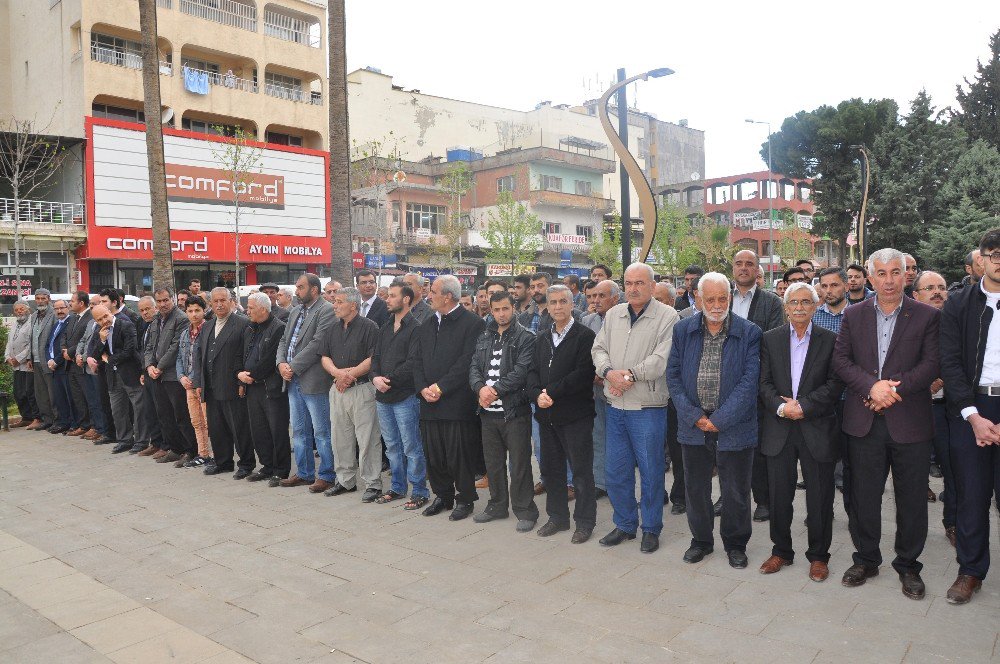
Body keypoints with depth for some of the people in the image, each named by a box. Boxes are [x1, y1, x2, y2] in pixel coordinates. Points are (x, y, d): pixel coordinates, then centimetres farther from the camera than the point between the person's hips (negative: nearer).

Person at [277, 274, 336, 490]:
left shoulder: (326, 310, -10)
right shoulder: (295, 311, 17)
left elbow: (317, 344, -18)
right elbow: (284, 340, 17)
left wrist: (293, 367, -15)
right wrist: (281, 363, -2)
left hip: (313, 381, -8)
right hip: (293, 381, 8)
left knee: (321, 431, 0)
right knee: (299, 430, 15)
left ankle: (326, 476, 9)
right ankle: (304, 473, 26)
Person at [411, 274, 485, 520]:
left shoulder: (472, 323, -7)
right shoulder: (427, 325, 15)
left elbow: (468, 361, -15)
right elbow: (417, 360, 12)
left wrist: (441, 387, -15)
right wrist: (423, 388, -4)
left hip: (457, 403, -6)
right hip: (429, 402, 6)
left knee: (460, 454, 2)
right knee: (433, 454, 12)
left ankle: (465, 499, 19)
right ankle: (442, 496, 29)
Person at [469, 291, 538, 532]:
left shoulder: (525, 338, -5)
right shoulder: (484, 338, 13)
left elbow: (521, 371, -15)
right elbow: (474, 367, 6)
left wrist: (496, 390, -19)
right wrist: (480, 388, -14)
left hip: (515, 411, -6)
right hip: (488, 410, 6)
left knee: (519, 464, 1)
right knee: (493, 462, 16)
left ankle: (525, 511, 14)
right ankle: (497, 505, 31)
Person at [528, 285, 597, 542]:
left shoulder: (585, 336, -7)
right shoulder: (542, 338, 14)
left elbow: (583, 374, -16)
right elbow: (532, 371, 9)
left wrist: (552, 392, -16)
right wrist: (537, 394, -10)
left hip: (575, 414, -6)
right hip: (547, 414, 6)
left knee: (581, 470, 3)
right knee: (551, 469, 15)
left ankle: (584, 521, 16)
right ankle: (557, 517, 29)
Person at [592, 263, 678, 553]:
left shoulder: (667, 316, -8)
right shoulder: (613, 315, 11)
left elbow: (662, 359, -17)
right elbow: (599, 349, 9)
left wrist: (630, 374, -17)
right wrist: (609, 372, -10)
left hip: (648, 407, -5)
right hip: (615, 406, 6)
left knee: (650, 470, 6)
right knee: (615, 470, 12)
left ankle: (651, 528, 23)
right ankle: (624, 525, 29)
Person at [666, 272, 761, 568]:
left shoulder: (749, 333, -5)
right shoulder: (683, 330, 2)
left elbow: (749, 380, -10)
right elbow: (673, 375, 1)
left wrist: (720, 419, -14)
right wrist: (693, 416, -9)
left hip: (733, 427, -2)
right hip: (693, 425, 3)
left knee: (735, 491, 10)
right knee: (696, 488, 14)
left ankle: (735, 544, 31)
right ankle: (701, 540, 34)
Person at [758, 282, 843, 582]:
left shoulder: (830, 340, 0)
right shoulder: (770, 339, 5)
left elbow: (835, 384, -6)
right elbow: (765, 382, 1)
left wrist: (804, 407, -15)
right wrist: (780, 407, -16)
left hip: (817, 429, -1)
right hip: (779, 430, 2)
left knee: (819, 498, 7)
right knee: (779, 497, 10)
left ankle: (818, 556, 24)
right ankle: (781, 551, 26)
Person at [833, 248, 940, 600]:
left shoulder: (927, 316, 0)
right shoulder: (853, 315, 6)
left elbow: (932, 364, -7)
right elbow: (841, 360, -1)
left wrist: (895, 389, -18)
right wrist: (872, 386, -16)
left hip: (909, 422, -1)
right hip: (864, 422, 2)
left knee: (912, 498, 8)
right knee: (863, 495, 10)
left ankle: (908, 564, 26)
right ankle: (866, 558, 27)